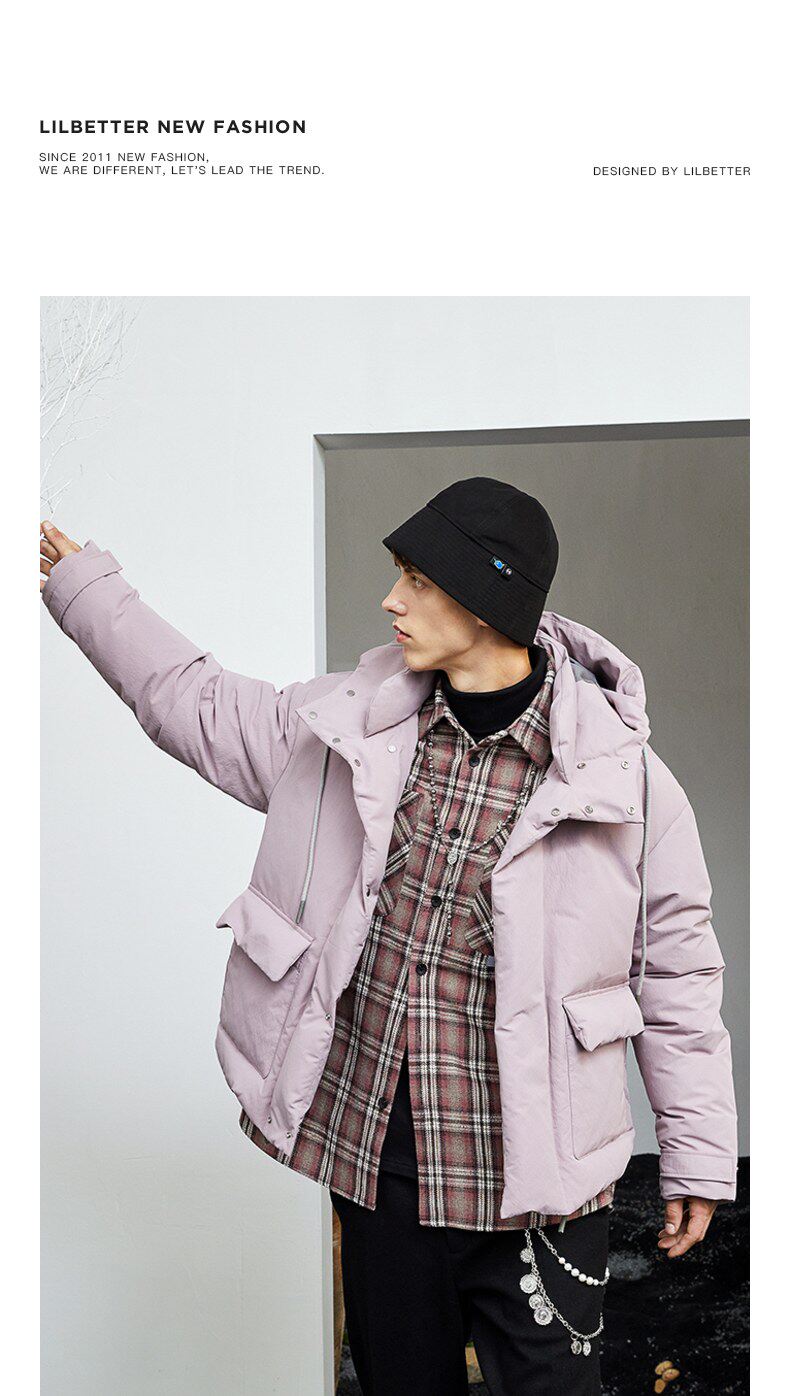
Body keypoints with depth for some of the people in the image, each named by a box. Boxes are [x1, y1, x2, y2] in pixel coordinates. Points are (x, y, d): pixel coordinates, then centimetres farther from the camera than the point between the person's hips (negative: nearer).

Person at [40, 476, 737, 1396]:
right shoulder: (352, 724, -2)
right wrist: (80, 584, 17)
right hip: (370, 1155, 4)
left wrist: (698, 1159, 3)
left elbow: (676, 969, -3)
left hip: (534, 1185, -3)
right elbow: (196, 703, 13)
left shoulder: (621, 777, -11)